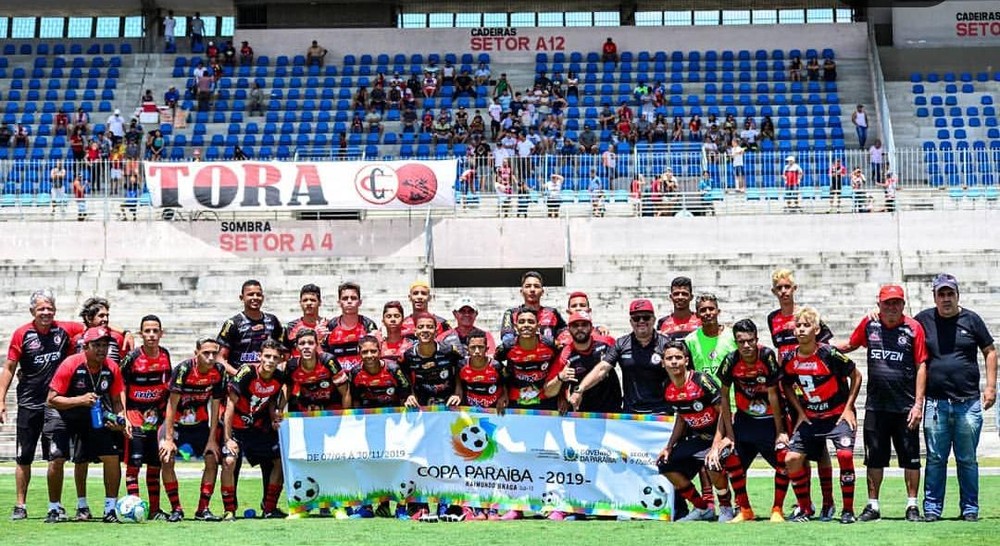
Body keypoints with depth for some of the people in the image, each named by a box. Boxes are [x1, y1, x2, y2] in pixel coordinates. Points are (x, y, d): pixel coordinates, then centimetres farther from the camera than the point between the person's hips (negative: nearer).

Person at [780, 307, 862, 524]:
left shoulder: (829, 354, -18)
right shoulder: (790, 360, -4)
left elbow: (856, 376, -6)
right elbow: (787, 386, 15)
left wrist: (848, 408, -8)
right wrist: (800, 412, 5)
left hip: (839, 415, -5)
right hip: (810, 418, 5)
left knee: (845, 455, -24)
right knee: (792, 459, -7)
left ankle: (848, 510, -9)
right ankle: (805, 510, 10)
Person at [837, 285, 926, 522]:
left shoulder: (913, 328, -3)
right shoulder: (869, 324, 5)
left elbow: (921, 366, -4)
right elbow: (850, 345, 22)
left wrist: (918, 403, -8)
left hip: (905, 406, -2)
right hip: (876, 405, 2)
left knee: (910, 458, 3)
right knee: (874, 458, 7)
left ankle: (912, 506, 12)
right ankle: (873, 506, 16)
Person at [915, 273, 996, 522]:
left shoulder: (971, 319, 6)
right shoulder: (924, 319, 6)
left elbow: (990, 351, 11)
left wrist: (991, 386, 5)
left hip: (968, 402, 0)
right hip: (936, 403, 0)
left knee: (967, 460, 5)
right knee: (935, 459, 2)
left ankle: (970, 509, 14)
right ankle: (932, 508, 9)